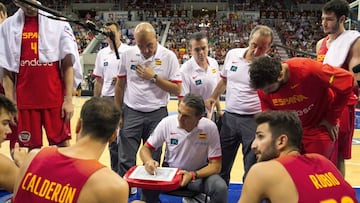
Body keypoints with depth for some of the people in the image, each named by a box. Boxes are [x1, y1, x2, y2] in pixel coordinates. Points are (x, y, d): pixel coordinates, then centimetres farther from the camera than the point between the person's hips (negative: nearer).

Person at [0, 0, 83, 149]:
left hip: (55, 99, -1)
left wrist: (68, 99, -6)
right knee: (27, 150, 7)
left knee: (62, 144, 5)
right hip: (23, 101, 1)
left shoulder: (58, 22, 1)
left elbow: (67, 64, 0)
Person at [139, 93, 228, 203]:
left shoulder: (210, 128, -18)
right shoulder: (167, 123, -15)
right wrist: (149, 161, -26)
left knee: (220, 188, -29)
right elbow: (145, 148, -3)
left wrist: (192, 175, -29)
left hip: (199, 173, 0)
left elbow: (215, 165, -12)